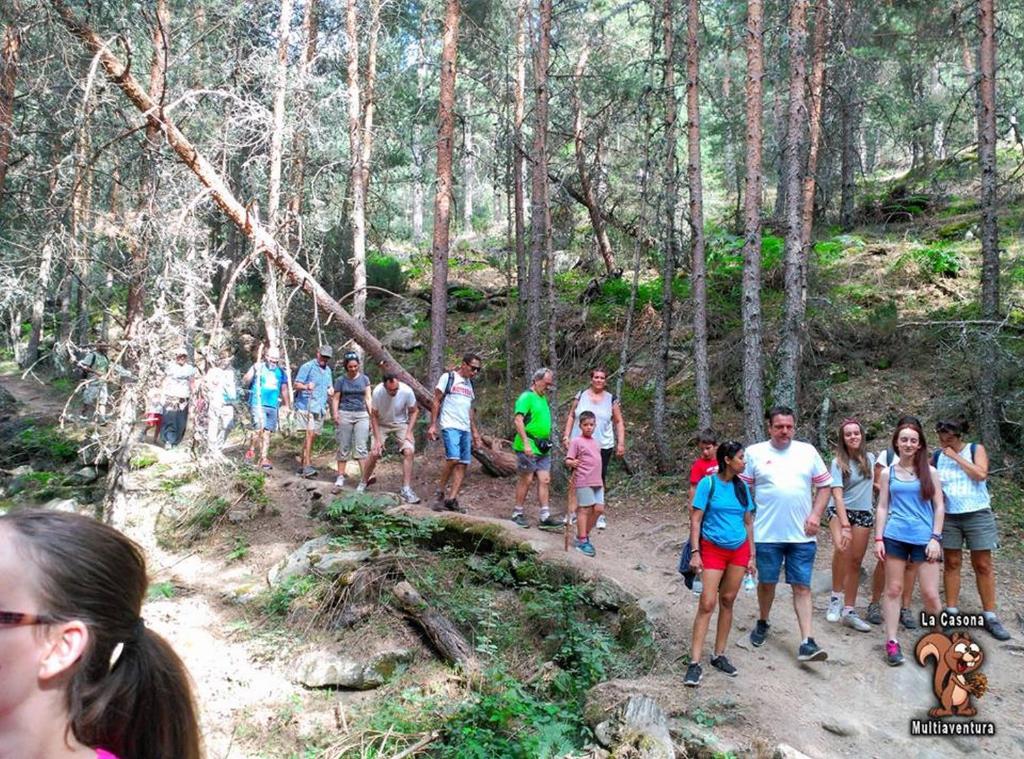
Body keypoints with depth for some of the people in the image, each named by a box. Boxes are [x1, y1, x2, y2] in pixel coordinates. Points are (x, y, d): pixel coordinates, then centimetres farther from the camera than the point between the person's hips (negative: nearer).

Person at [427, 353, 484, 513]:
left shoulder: (470, 384, 20)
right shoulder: (448, 377, 1)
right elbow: (436, 401, -1)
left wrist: (475, 431, 19)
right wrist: (433, 425, -9)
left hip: (465, 429, 7)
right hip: (450, 426, -7)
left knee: (463, 464, -1)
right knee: (453, 458, -21)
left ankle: (452, 499, 0)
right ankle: (440, 491, -5)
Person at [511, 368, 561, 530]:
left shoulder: (543, 398, 17)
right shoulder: (526, 397, -10)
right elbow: (518, 420, -18)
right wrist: (526, 443, -24)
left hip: (542, 448, 8)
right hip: (528, 447, -8)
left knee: (545, 480, 4)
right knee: (526, 480, 0)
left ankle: (545, 517, 7)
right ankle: (518, 514, 13)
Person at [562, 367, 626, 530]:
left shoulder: (612, 399, 3)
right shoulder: (581, 395, 4)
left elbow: (619, 422, 7)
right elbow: (571, 416, 9)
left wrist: (621, 443, 0)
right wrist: (566, 436, 1)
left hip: (603, 447, -1)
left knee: (599, 480, 3)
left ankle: (599, 515, 14)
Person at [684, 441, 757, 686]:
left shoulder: (742, 487, 6)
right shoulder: (708, 483, -9)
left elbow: (748, 522, 12)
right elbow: (695, 520, -9)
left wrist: (752, 556, 11)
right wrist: (695, 552, -14)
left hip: (739, 550, 5)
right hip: (713, 549, -5)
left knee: (727, 601, 9)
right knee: (707, 603, -9)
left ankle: (719, 655, 21)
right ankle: (695, 663, -6)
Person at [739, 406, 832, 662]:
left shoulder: (808, 451, 4)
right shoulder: (754, 453, -2)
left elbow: (824, 485, 9)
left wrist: (815, 515, -3)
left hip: (802, 535, 1)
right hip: (767, 534, -1)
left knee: (802, 587, 2)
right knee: (767, 582, 13)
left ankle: (806, 644, 2)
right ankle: (762, 624, 35)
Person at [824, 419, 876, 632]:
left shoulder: (870, 458, 3)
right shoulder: (838, 462, -11)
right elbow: (837, 495, -20)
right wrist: (845, 526, -28)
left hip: (863, 513, 4)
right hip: (839, 511, -4)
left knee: (856, 561, 4)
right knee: (841, 547, -31)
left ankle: (849, 611, 14)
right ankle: (836, 597, -16)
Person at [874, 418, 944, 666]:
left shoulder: (929, 472, 4)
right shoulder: (888, 473, 6)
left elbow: (939, 507, 4)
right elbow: (882, 507, 7)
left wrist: (935, 538, -4)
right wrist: (878, 539, 0)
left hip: (924, 538, -1)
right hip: (895, 537, 1)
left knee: (930, 594, -1)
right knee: (893, 589, 4)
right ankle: (892, 642, 10)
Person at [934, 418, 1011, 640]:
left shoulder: (976, 449, -1)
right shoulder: (937, 457, 4)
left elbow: (981, 474, -17)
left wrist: (956, 456, -14)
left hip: (978, 515, -2)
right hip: (948, 516, 2)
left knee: (983, 566, 1)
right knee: (951, 563, 4)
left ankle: (990, 616, 7)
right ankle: (952, 611, 10)